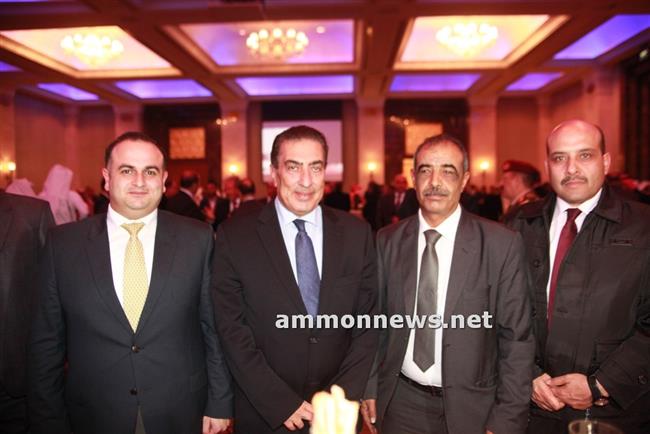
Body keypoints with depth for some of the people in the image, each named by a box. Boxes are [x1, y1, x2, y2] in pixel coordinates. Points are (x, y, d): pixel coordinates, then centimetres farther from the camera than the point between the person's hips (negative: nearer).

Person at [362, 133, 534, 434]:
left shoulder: (502, 244, -11)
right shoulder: (387, 241, -3)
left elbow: (516, 339, -8)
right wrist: (370, 387, 3)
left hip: (471, 407, -1)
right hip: (402, 402, 2)